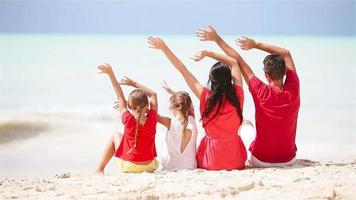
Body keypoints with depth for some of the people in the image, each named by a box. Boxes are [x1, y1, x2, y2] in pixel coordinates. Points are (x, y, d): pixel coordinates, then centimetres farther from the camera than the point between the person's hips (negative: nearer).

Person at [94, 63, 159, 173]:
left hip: (128, 167, -2)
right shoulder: (152, 120, -13)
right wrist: (133, 83, 9)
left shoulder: (128, 120, -18)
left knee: (116, 136, 24)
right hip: (150, 167, 2)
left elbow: (120, 96, -7)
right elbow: (153, 94, 2)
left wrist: (111, 74, -1)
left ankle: (100, 169, 29)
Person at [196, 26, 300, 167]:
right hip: (289, 160, 2)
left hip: (261, 161, -2)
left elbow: (238, 60, -13)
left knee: (245, 125, 26)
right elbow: (286, 53, 0)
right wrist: (255, 44, 1)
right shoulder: (293, 90, -14)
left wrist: (217, 39, -6)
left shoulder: (261, 92, -21)